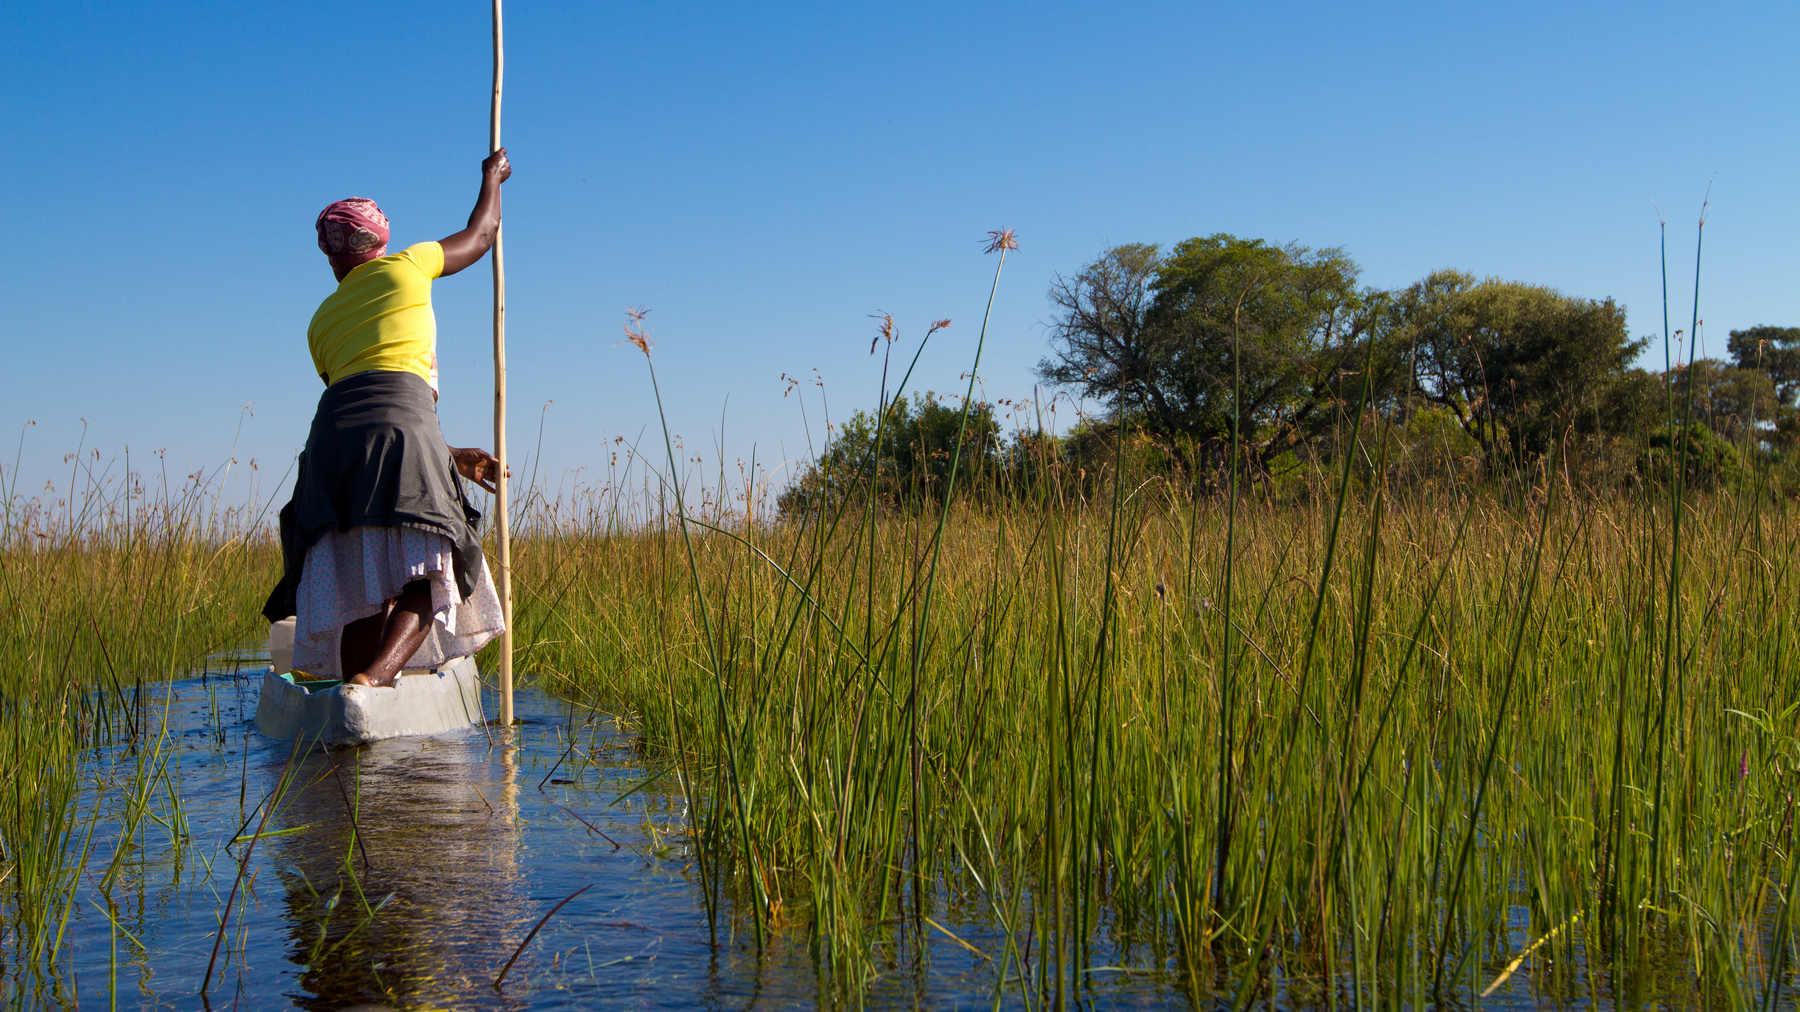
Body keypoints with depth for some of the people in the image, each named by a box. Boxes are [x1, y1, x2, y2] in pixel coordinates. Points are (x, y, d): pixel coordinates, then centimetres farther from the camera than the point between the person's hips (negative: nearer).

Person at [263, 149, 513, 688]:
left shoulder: (321, 322, 28)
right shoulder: (404, 267, 17)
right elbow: (480, 236, 32)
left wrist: (452, 456, 28)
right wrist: (493, 177, 51)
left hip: (332, 430, 5)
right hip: (401, 421, -5)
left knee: (360, 589, 5)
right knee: (425, 580, -9)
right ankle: (370, 679, -33)